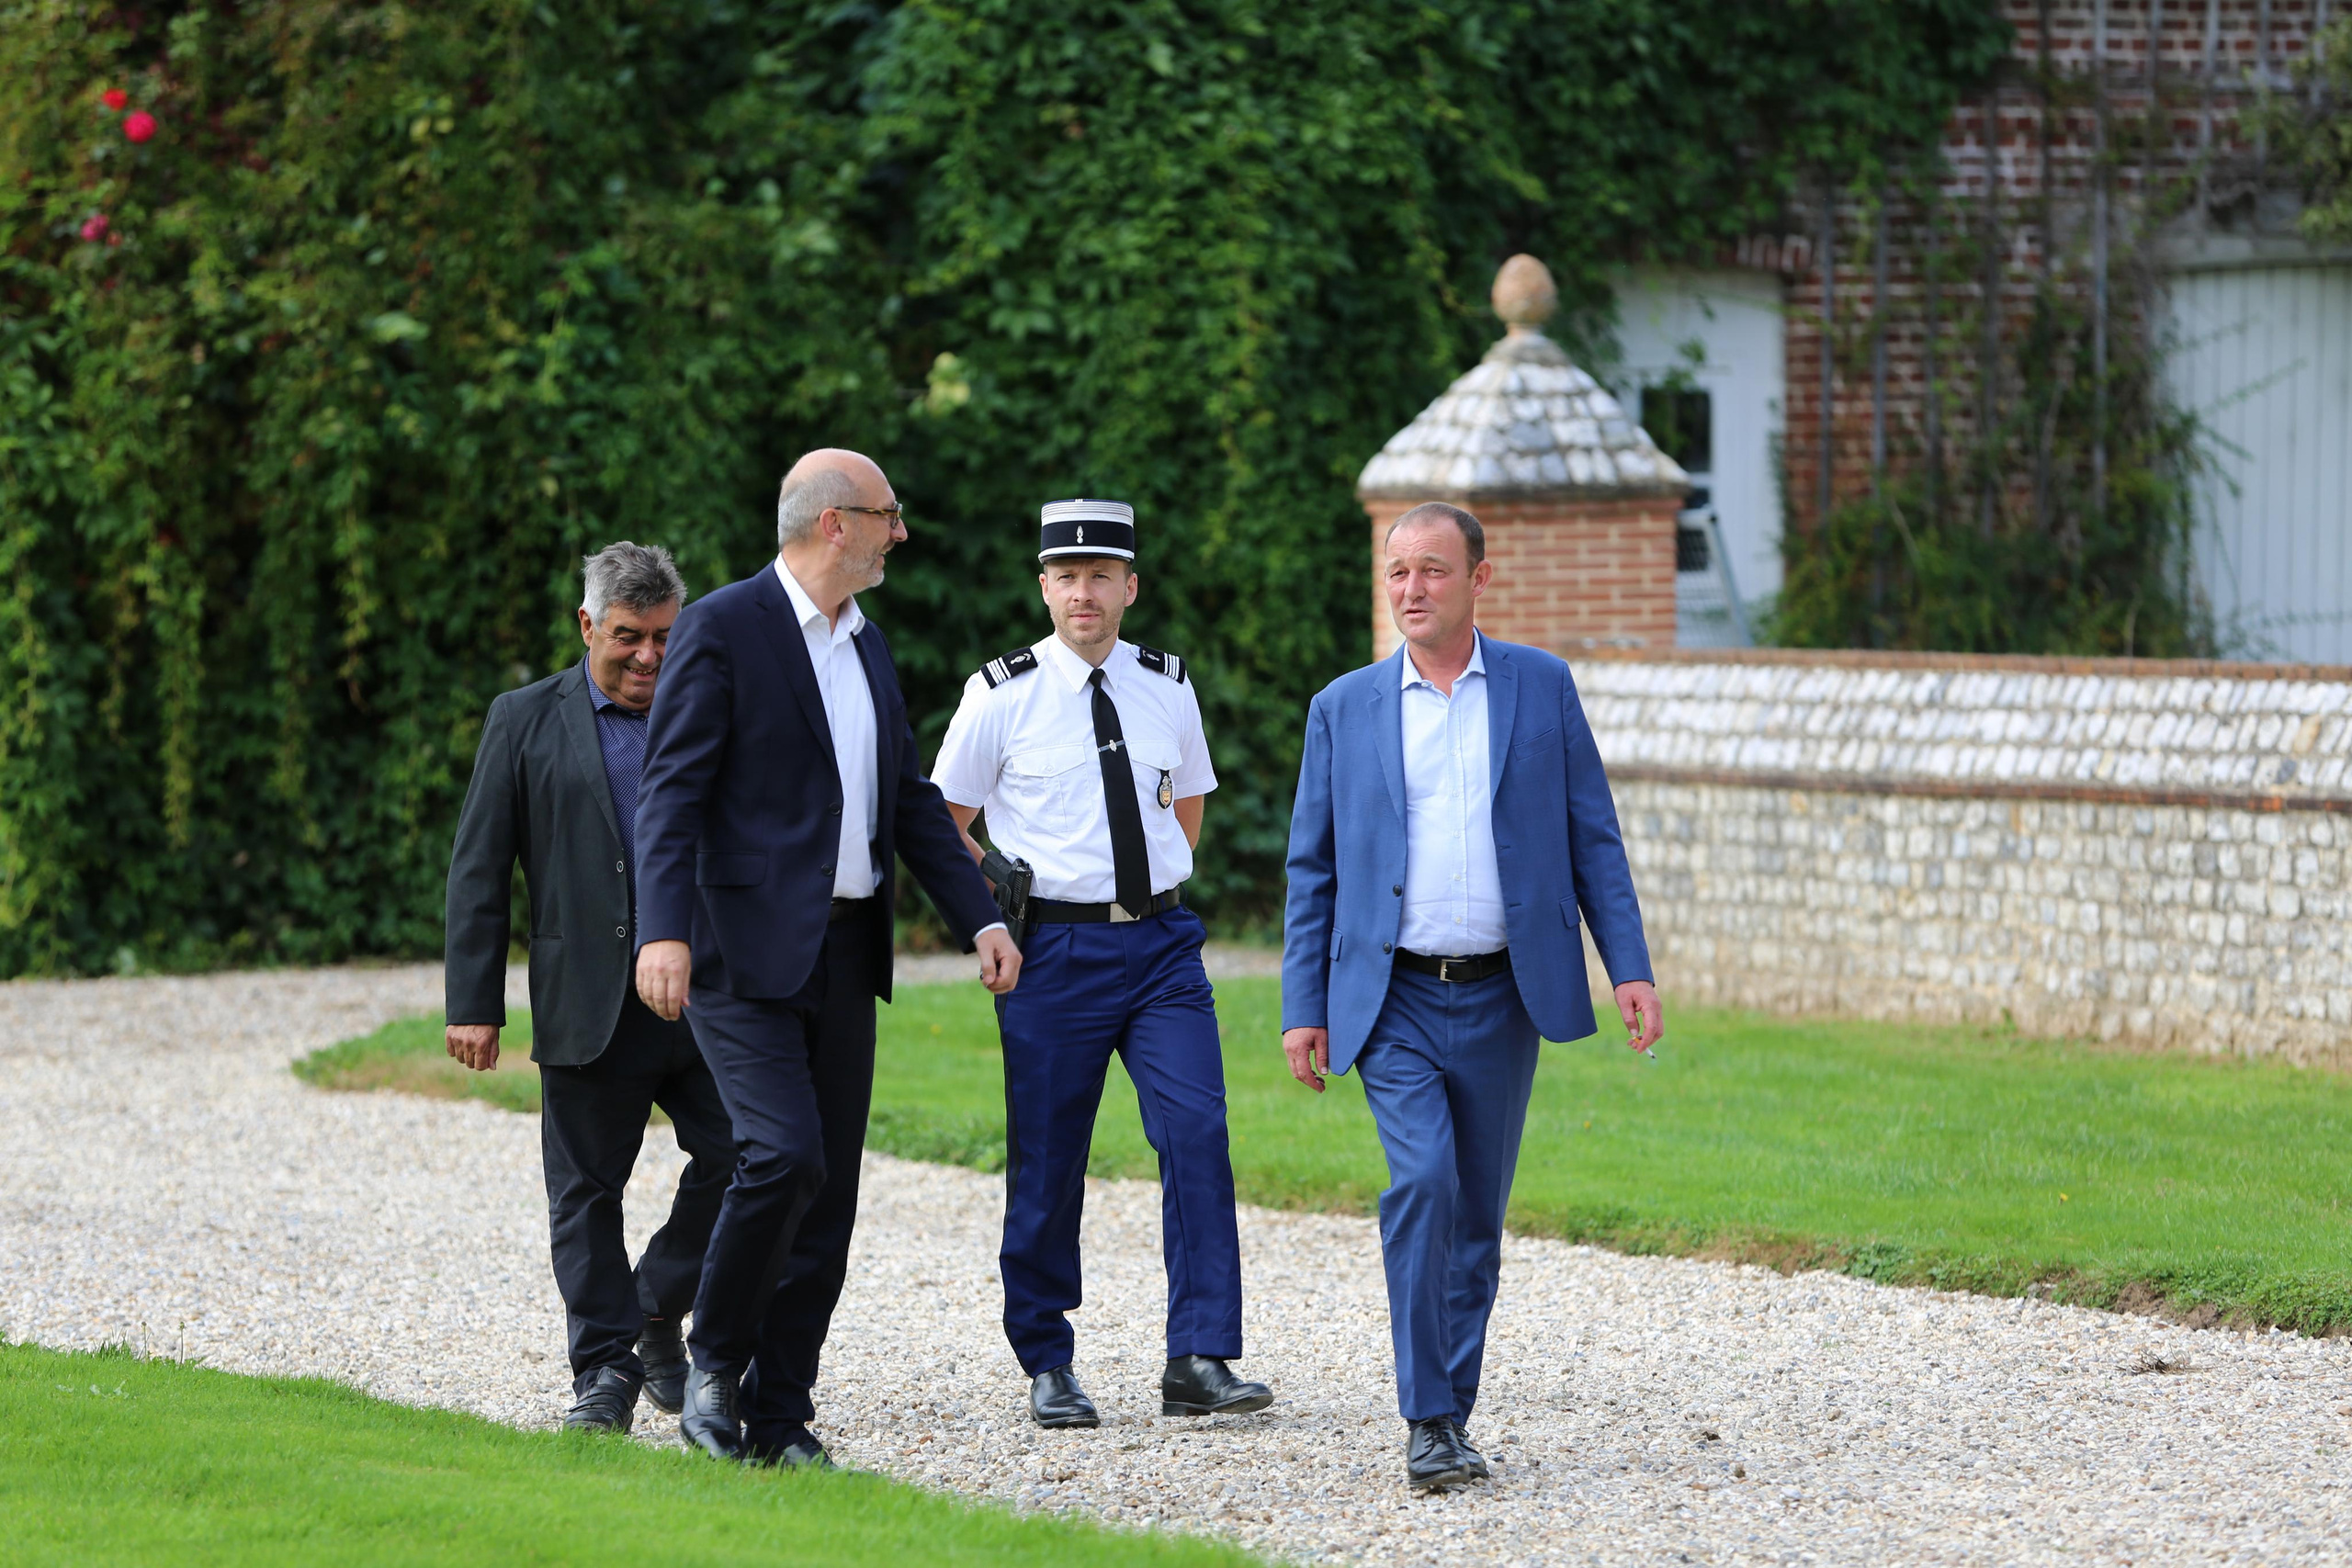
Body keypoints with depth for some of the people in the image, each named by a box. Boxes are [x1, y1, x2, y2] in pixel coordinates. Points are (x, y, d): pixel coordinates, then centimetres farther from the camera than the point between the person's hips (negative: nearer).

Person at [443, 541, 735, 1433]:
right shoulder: (526, 723, 4)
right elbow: (479, 871, 2)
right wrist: (474, 1005, -4)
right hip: (588, 1010, -1)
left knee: (739, 1158, -6)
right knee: (587, 1193, 2)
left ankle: (657, 1312, 15)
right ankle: (605, 1369, 10)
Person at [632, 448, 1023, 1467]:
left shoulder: (867, 644, 17)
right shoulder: (722, 629, -8)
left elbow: (909, 800, 22)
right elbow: (672, 792, -14)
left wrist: (981, 919, 12)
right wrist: (664, 931, -26)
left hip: (844, 952, 8)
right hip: (743, 950, -8)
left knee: (829, 1188, 4)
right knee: (783, 1154, -20)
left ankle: (779, 1418, 10)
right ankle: (715, 1363, 0)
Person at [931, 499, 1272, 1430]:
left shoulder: (1168, 688, 9)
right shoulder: (1002, 696, -1)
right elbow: (944, 825, 6)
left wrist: (1159, 892, 12)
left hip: (1161, 942, 2)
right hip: (1055, 949, -2)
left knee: (1197, 1135, -11)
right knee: (1046, 1165, 2)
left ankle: (1199, 1363, -11)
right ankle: (1047, 1368, 16)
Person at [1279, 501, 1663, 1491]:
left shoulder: (1541, 687, 5)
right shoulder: (1345, 708, 5)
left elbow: (1592, 839, 6)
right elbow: (1313, 871, 8)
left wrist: (1630, 968, -3)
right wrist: (1302, 1009, 2)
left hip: (1503, 1000, 1)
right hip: (1394, 1001, -1)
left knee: (1477, 1212, 6)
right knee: (1421, 1181, -18)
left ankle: (1453, 1411, 17)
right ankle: (1427, 1420, -15)